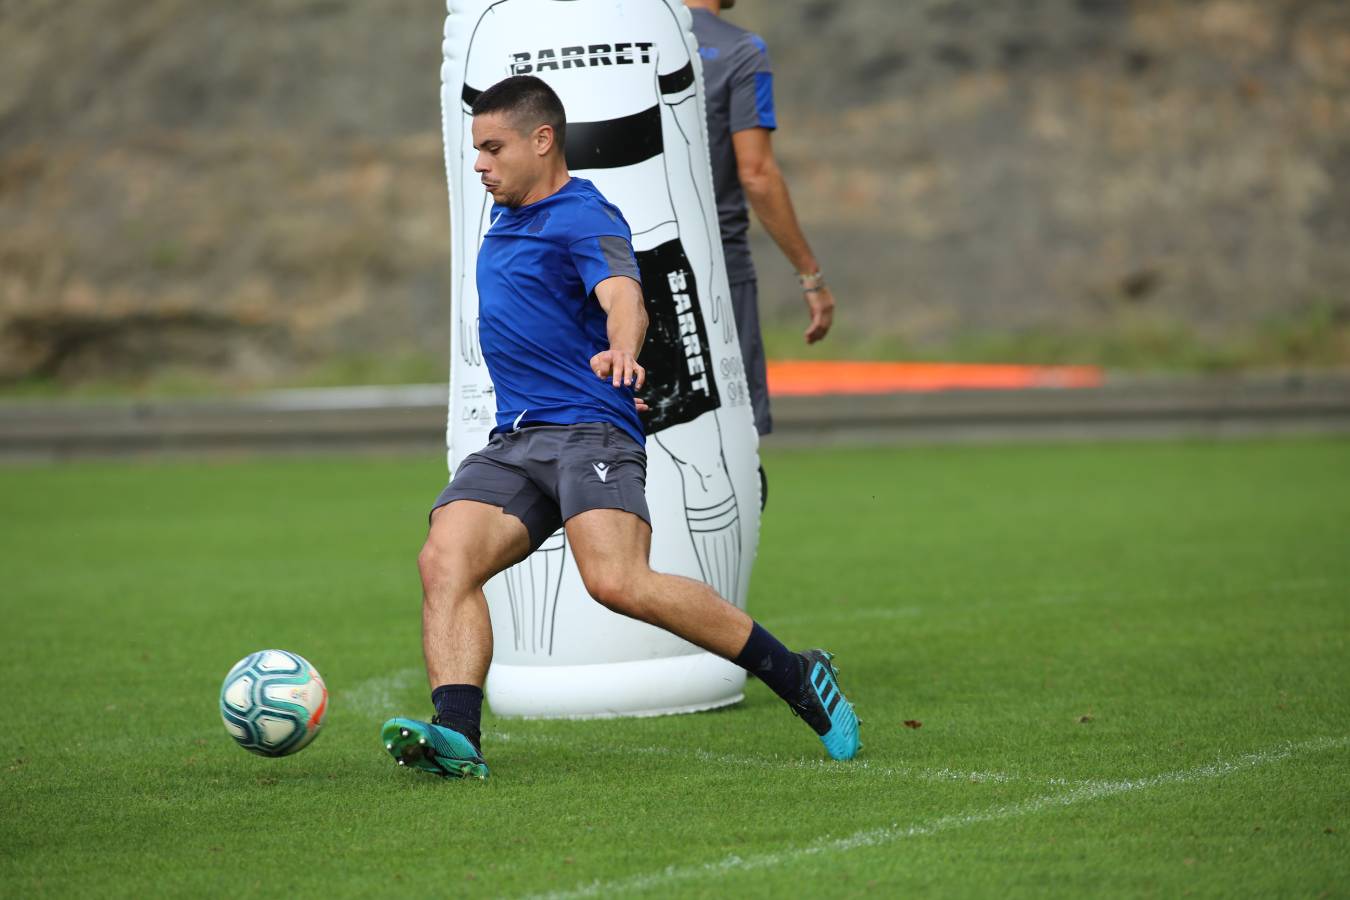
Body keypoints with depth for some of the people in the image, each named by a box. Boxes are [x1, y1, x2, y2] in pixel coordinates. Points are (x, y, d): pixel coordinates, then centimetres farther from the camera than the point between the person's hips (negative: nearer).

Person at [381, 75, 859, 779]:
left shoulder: (584, 218, -6)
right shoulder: (506, 219, 22)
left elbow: (623, 299, -26)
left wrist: (620, 352, -47)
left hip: (590, 428, -8)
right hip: (512, 442, 8)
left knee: (617, 582, -27)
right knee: (444, 559, -18)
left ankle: (796, 677, -13)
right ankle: (456, 735, -30)